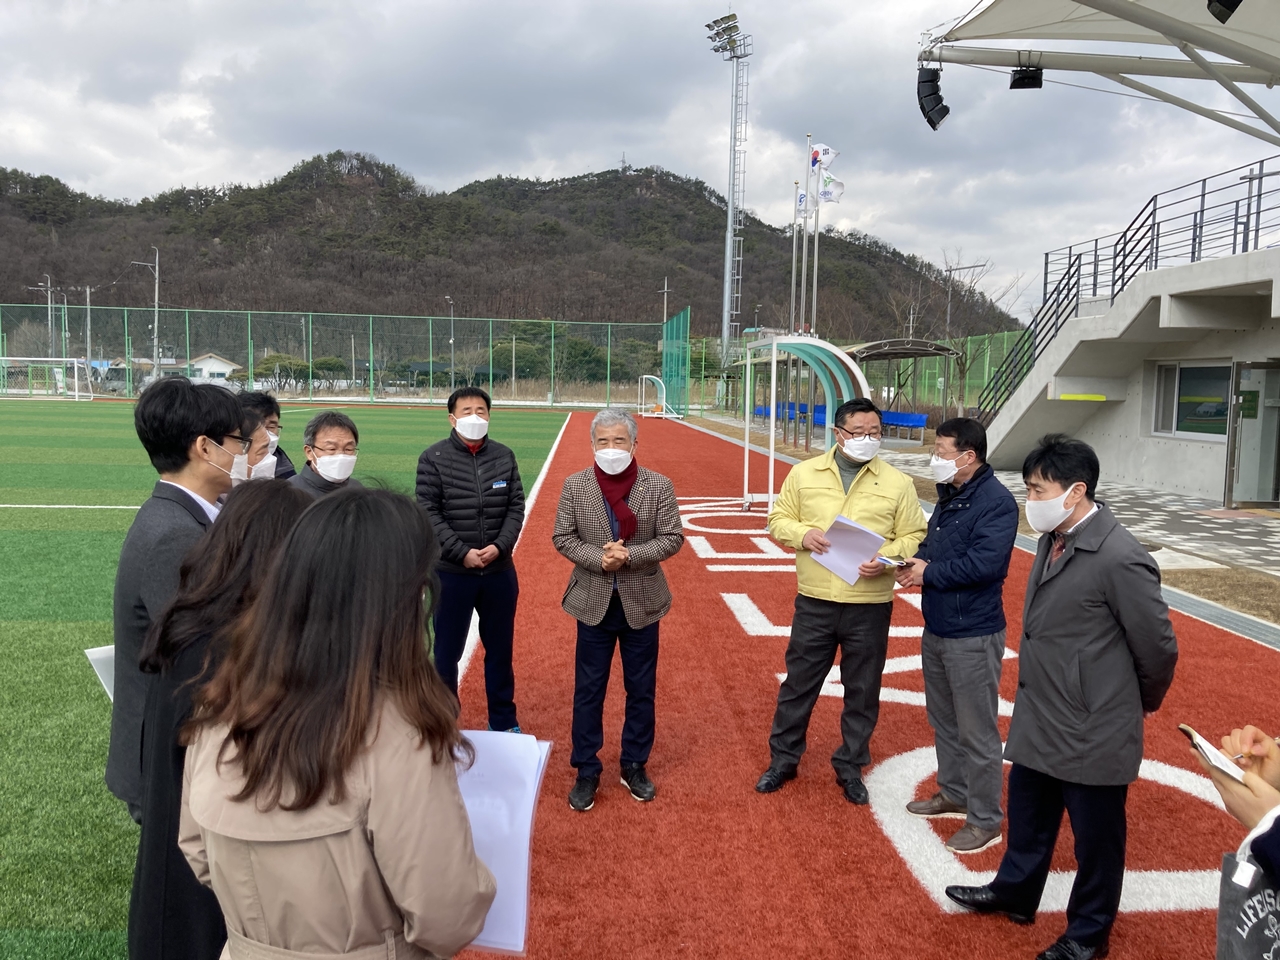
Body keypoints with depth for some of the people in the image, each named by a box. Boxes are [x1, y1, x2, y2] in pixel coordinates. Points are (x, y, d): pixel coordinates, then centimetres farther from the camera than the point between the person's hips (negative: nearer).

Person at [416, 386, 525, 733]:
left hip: (499, 571, 3)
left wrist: (499, 546, -12)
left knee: (500, 648, 14)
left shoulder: (504, 456, 3)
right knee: (447, 651, 8)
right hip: (452, 573, -3)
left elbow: (516, 507, 3)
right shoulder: (433, 458, -6)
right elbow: (429, 514, -9)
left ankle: (504, 721, 30)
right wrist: (462, 553, -16)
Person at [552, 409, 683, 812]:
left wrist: (630, 555, -21)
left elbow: (672, 538, -6)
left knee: (641, 690, 11)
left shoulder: (659, 485, -6)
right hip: (593, 602, 0)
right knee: (588, 691, 8)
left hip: (641, 602, 0)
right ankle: (586, 773, 22)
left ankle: (634, 767, 29)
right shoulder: (575, 486, -4)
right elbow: (562, 537, -2)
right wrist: (598, 559, -19)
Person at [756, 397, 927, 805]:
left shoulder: (898, 484, -1)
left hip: (870, 607, 0)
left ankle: (850, 767, 31)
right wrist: (803, 533, -14)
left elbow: (915, 537, 1)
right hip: (814, 603, 0)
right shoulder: (804, 474, 2)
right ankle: (783, 759, 30)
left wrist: (887, 557, -18)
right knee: (798, 683, 11)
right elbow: (778, 519, 7)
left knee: (862, 691, 12)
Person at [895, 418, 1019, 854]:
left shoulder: (996, 502, -18)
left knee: (976, 731, 1)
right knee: (942, 720, 21)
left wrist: (929, 573, -15)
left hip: (972, 637, -9)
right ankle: (954, 795, 38)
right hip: (936, 630, 10)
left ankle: (986, 821, 15)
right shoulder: (949, 496, 10)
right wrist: (917, 560, -4)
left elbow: (983, 564, -27)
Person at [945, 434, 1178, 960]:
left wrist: (1143, 701, 1)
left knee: (1095, 838, 14)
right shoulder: (1054, 540, 2)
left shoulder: (1120, 559, -24)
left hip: (1092, 733, -8)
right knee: (1027, 817, 25)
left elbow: (1158, 647, -15)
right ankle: (1015, 892, 46)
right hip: (1038, 721, 8)